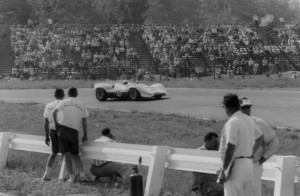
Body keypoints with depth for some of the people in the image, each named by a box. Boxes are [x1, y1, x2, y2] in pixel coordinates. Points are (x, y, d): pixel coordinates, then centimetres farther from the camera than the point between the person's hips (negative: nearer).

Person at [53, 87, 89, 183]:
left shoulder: (64, 102, 7)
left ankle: (72, 177, -1)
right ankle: (82, 174, -3)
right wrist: (85, 135, 16)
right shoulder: (81, 105, 12)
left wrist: (56, 123, 5)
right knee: (75, 154, 12)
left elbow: (54, 112, -8)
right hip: (74, 131, 2)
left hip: (63, 128, -2)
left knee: (66, 154, 3)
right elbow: (84, 121, 10)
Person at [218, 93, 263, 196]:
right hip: (249, 164, 9)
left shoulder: (233, 122, -17)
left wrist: (223, 170, -17)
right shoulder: (249, 120, 11)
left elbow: (230, 148, -22)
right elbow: (259, 137, 27)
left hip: (235, 165, -9)